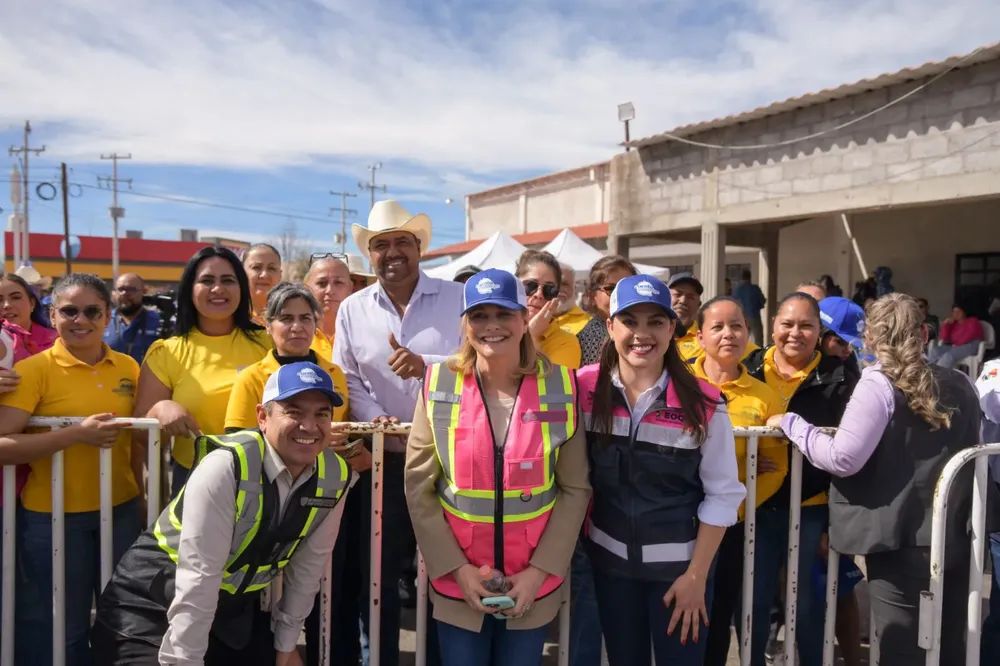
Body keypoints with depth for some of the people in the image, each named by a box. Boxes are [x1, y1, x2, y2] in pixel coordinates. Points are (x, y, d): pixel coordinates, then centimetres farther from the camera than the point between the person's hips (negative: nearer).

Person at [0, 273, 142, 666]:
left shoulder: (128, 368, 3)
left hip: (121, 511, 4)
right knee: (59, 632, 11)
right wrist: (78, 433, -24)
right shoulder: (33, 369, -9)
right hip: (52, 516, -3)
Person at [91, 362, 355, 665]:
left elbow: (308, 566, 0)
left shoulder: (335, 477, -11)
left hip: (234, 609, 5)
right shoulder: (226, 466, -28)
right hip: (153, 604, -5)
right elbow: (198, 577, -26)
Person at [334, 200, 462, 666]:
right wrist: (375, 418, -13)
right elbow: (347, 380, 3)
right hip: (384, 460, 2)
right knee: (376, 571, 13)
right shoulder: (353, 310, 6)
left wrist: (427, 364, -23)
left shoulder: (457, 298, -1)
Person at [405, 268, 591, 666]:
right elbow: (419, 487, -4)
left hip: (532, 587, 0)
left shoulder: (559, 387, -7)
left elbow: (575, 489, -3)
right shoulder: (439, 385, -7)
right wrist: (456, 568, -9)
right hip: (457, 584, 0)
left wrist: (540, 570, -9)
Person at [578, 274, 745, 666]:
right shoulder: (585, 389, -9)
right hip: (609, 559, 2)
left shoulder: (703, 404, -14)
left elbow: (722, 495, -7)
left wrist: (696, 575, -7)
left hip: (678, 564, -2)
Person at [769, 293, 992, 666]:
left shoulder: (880, 383, -14)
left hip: (901, 541, -7)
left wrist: (790, 423, -10)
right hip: (956, 540, 7)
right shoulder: (960, 386, 8)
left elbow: (842, 459, -20)